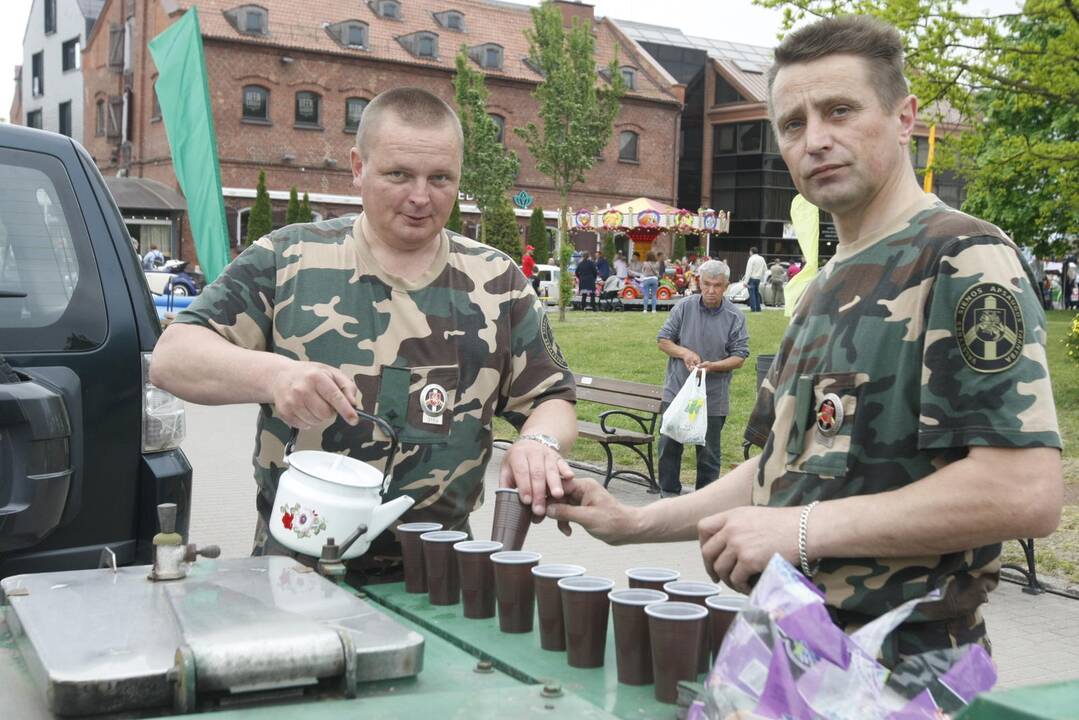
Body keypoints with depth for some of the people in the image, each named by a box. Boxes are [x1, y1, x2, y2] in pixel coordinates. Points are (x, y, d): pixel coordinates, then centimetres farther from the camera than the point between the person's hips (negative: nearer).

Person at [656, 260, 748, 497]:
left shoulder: (735, 317, -3)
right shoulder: (684, 307, -1)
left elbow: (739, 357, -4)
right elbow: (663, 340, 4)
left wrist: (713, 366, -21)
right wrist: (684, 353, -14)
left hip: (713, 396, -1)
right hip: (676, 391, 1)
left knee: (709, 451, 8)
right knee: (669, 444, 6)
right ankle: (669, 492, 21)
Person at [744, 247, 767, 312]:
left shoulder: (751, 259, -11)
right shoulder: (762, 259, 10)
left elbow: (748, 271, -15)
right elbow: (765, 270, 15)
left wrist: (746, 282, -15)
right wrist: (762, 278, 21)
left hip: (752, 278, -7)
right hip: (758, 279, 7)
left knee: (752, 293, -6)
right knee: (757, 293, 15)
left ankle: (753, 308, -11)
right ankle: (758, 308, 14)